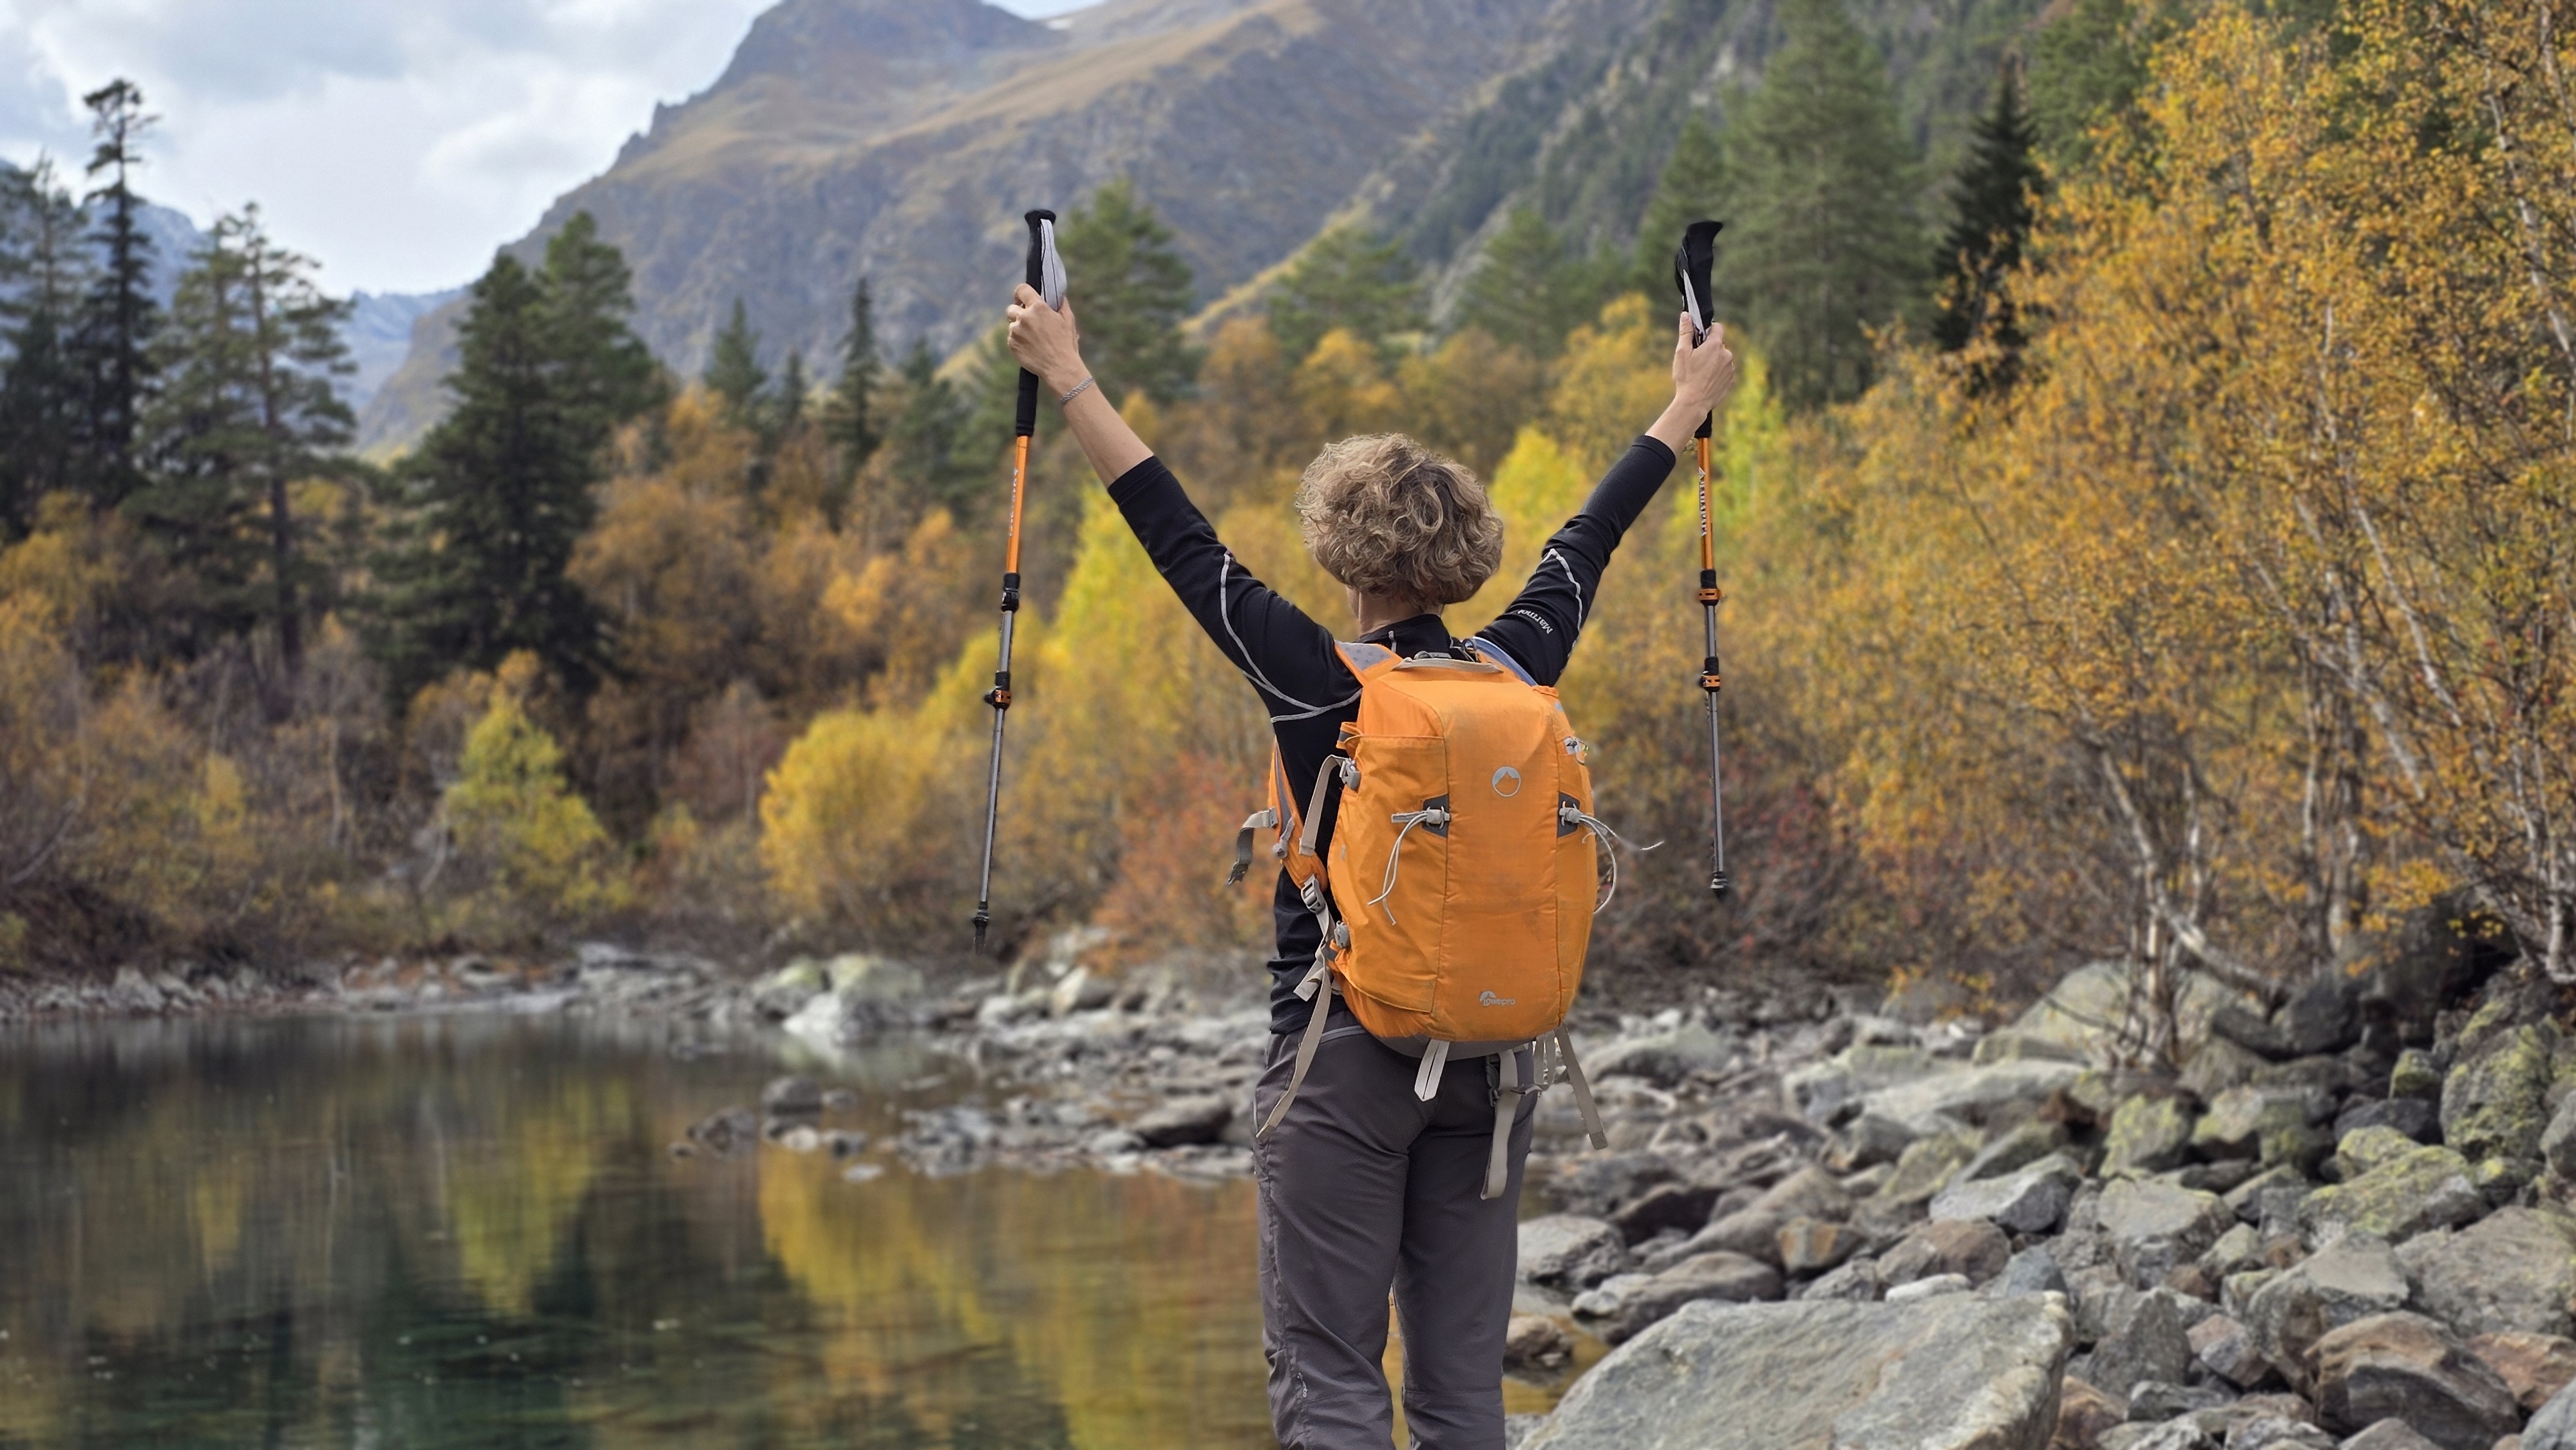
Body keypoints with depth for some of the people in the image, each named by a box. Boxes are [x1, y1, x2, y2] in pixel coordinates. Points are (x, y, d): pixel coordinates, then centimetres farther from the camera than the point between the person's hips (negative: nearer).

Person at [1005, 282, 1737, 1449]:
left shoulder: (1312, 681, -11)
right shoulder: (1516, 668, 0)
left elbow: (1180, 539, -3)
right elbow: (1591, 537, 15)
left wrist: (1067, 377, 6)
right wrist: (1692, 398, 32)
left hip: (1341, 1056, -4)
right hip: (1487, 1053, 5)